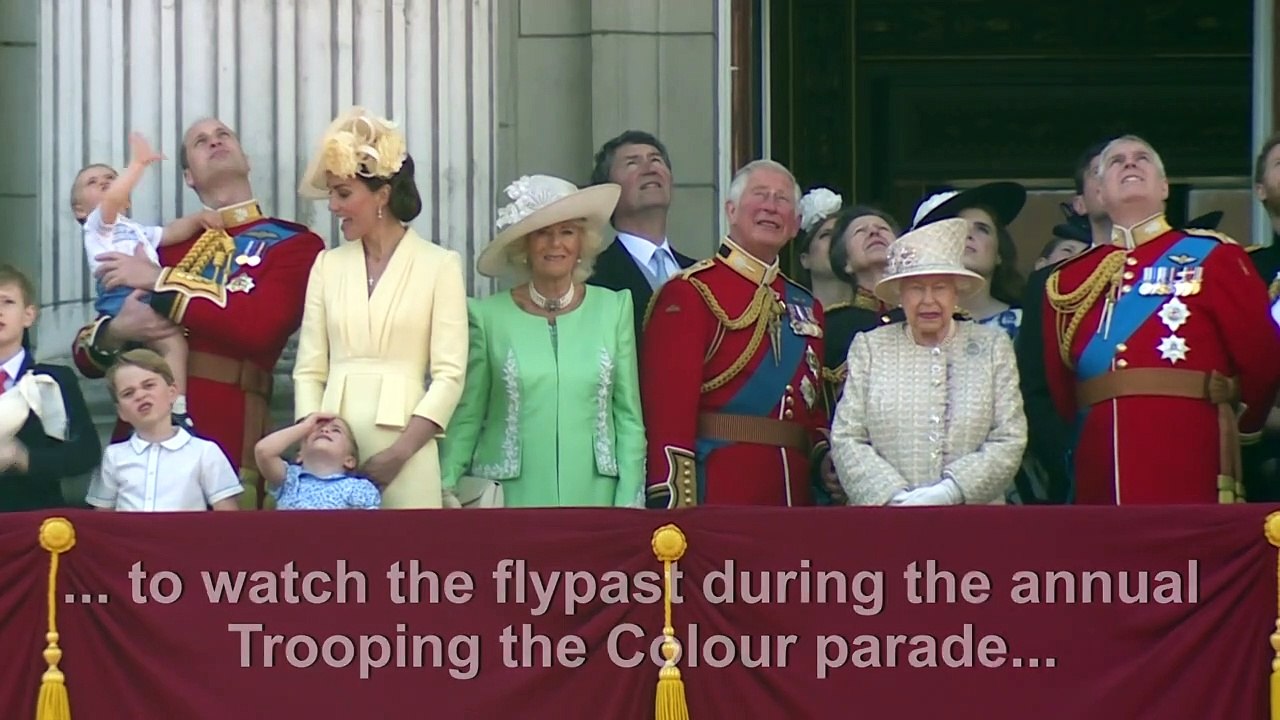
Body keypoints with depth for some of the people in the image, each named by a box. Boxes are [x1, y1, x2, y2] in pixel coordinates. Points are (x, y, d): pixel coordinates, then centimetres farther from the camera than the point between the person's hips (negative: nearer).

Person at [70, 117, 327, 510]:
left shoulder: (294, 243, 5)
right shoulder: (168, 245, 18)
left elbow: (258, 328, -14)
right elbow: (86, 352, 17)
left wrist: (160, 281, -7)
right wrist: (118, 331, -7)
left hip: (226, 438, -4)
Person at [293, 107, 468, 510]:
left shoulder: (439, 265, 1)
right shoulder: (328, 265, 12)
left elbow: (449, 375, -4)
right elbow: (309, 370, 9)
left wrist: (399, 453, -12)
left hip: (405, 450, -3)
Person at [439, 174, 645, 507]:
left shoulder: (613, 309, 6)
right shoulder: (489, 316, 2)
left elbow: (629, 417, 8)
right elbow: (466, 418, 6)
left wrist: (628, 504, 1)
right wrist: (445, 491, -4)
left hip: (593, 495, 1)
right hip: (512, 498, -1)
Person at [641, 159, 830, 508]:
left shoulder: (806, 306, 18)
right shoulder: (689, 294, -4)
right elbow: (667, 410, -13)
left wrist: (824, 454, 5)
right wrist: (676, 507, -20)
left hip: (795, 496, 7)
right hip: (719, 496, -7)